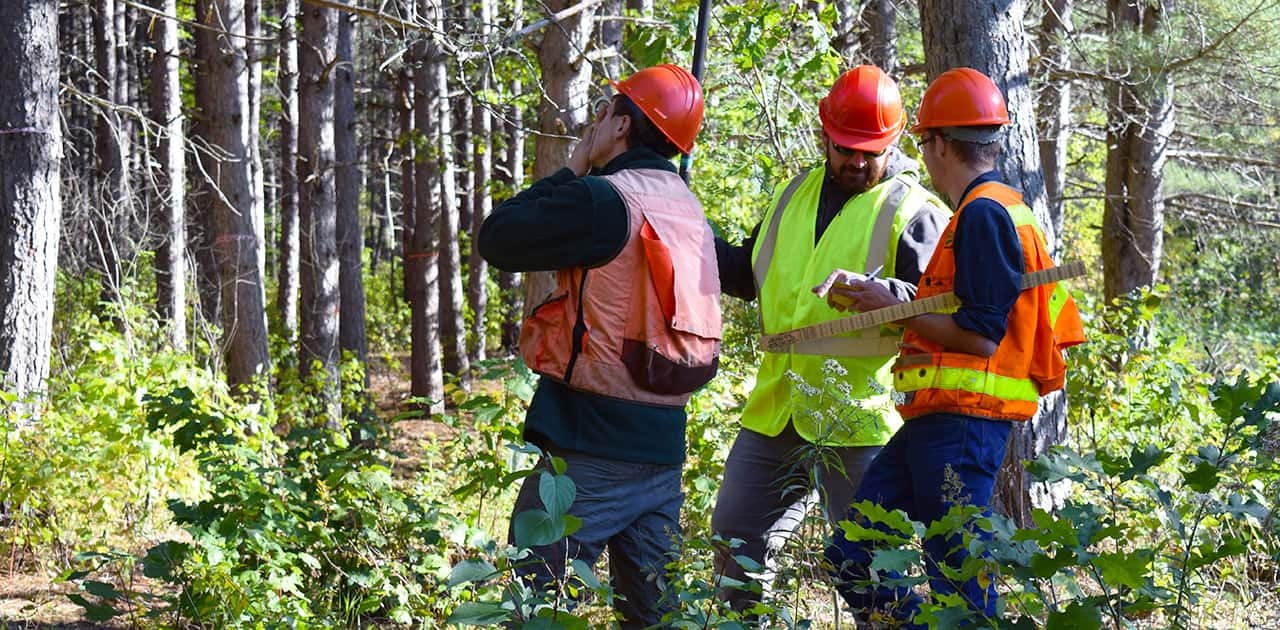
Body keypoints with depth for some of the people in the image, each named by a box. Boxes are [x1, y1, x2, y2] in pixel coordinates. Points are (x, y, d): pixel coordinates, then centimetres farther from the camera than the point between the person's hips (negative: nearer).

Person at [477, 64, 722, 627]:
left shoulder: (603, 198, -13)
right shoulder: (688, 209, 12)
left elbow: (496, 239, -7)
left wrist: (571, 170, 3)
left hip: (591, 442, -8)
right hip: (662, 441, 8)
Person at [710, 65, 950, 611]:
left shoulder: (914, 212, -6)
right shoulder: (796, 196, 16)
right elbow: (749, 275, 26)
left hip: (861, 421, -7)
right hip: (776, 411, 7)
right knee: (737, 536, 14)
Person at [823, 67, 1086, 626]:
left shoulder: (983, 213, -12)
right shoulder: (1006, 211, 20)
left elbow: (981, 336, -19)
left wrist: (894, 308, -9)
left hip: (959, 427, -10)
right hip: (937, 423, 10)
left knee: (960, 583, -7)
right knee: (851, 559, 9)